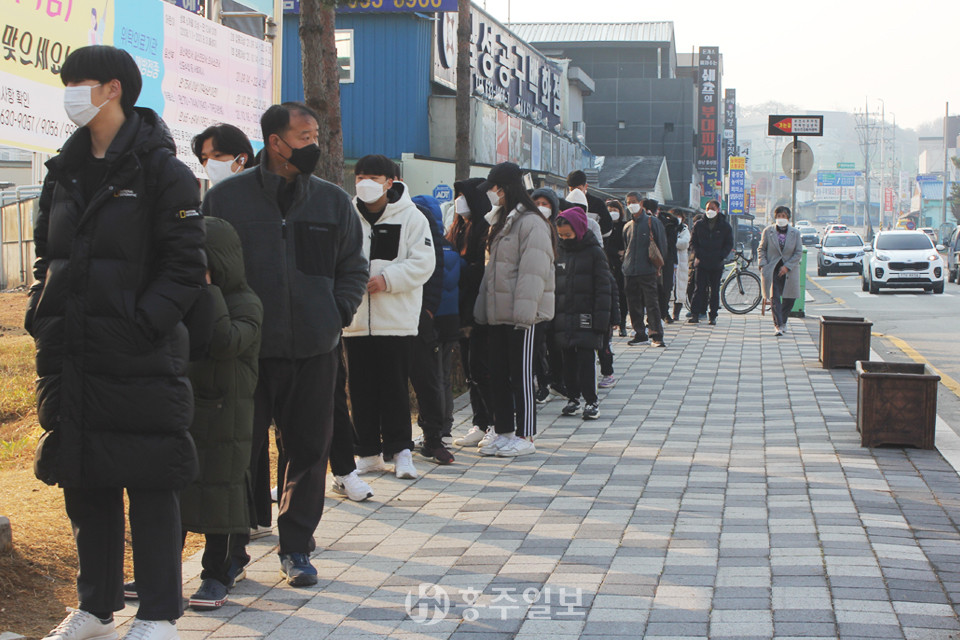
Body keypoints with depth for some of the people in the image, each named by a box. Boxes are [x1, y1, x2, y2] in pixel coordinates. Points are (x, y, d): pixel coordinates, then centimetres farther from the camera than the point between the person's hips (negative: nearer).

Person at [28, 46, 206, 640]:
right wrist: (41, 314, 6)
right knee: (85, 480, 13)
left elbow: (187, 265, -10)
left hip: (141, 359, -7)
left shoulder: (162, 169, -7)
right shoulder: (65, 171, 13)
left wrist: (142, 324, -18)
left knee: (151, 484, 0)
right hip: (72, 356, 7)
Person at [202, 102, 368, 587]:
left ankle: (296, 548, 19)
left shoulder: (333, 201, 8)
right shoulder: (227, 197, 0)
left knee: (309, 451, 6)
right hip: (245, 351, -2)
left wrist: (338, 313, 2)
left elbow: (353, 266, 16)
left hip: (314, 349, 2)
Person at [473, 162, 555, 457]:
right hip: (499, 312, 9)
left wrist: (524, 311, -23)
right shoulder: (501, 221, 18)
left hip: (521, 315, -9)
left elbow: (533, 271, -18)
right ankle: (503, 431, 19)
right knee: (498, 374, 11)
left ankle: (525, 437, 3)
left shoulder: (531, 223, -12)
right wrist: (482, 309, 16)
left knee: (521, 375, -4)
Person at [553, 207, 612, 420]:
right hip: (564, 318, 5)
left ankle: (591, 401, -2)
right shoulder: (559, 253, 11)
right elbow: (553, 286, 17)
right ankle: (573, 398, 16)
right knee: (568, 359, 7)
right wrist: (551, 316, 11)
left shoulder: (594, 252, -3)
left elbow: (603, 288, -5)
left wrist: (601, 319, -12)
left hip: (585, 317, -5)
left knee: (586, 358, -7)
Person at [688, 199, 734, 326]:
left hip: (717, 264, 0)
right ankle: (695, 314, -7)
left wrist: (721, 257, -8)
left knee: (715, 290, 5)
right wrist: (697, 255, -5)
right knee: (699, 289, -5)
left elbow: (729, 244, 5)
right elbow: (693, 242, 10)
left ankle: (713, 316, 9)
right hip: (702, 263, 0)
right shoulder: (699, 225, 6)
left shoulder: (725, 226, 4)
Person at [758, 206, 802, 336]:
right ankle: (778, 325, -12)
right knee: (774, 298, -12)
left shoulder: (795, 233, 2)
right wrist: (763, 265, -6)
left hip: (789, 270, 2)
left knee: (789, 299, 7)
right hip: (771, 270, -2)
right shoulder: (768, 231, 2)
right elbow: (761, 249, 8)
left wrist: (787, 266, -10)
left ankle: (782, 321, 28)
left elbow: (799, 252, 1)